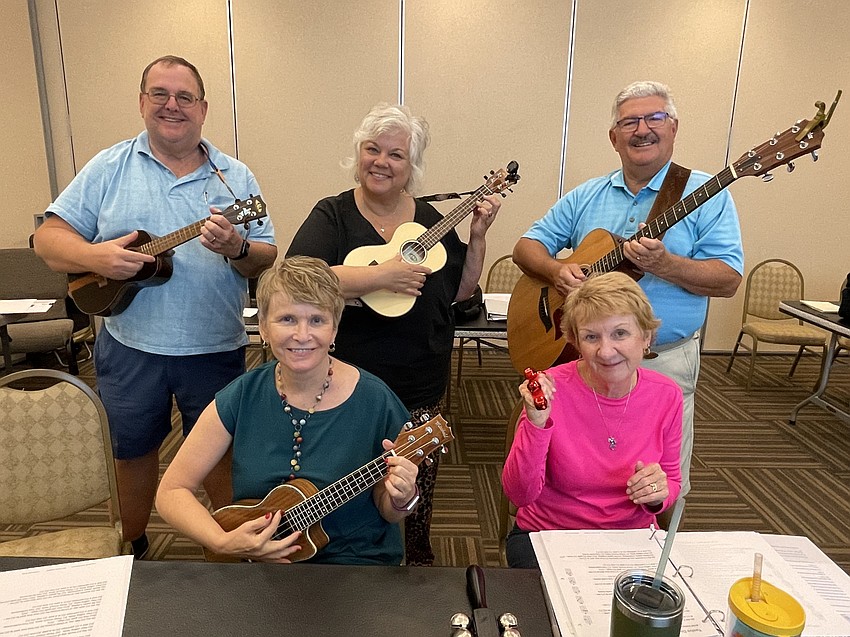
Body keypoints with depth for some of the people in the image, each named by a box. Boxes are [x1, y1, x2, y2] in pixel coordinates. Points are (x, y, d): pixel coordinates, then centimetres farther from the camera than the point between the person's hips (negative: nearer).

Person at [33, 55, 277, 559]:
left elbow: (268, 259, -2)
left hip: (215, 348, -1)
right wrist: (93, 257, -21)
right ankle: (131, 548, 45)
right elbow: (49, 237, 0)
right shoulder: (109, 168, 1)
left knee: (220, 455, 13)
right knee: (133, 453, 19)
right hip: (129, 347, 1)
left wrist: (236, 248, -24)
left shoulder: (235, 177, 1)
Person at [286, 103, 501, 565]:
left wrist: (477, 236, -1)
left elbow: (460, 291, 11)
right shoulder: (333, 216, -6)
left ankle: (417, 562, 43)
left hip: (422, 392, 4)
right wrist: (382, 275, -26)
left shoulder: (430, 220, 7)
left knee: (417, 501, 17)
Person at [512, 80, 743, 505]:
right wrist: (556, 271, -15)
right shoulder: (586, 197, 7)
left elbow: (729, 279, -10)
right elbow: (526, 246, 6)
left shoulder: (705, 194, -3)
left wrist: (663, 264, -27)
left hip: (664, 362, -2)